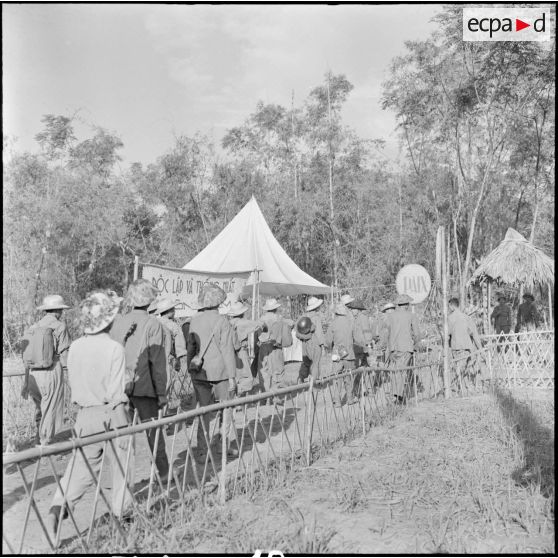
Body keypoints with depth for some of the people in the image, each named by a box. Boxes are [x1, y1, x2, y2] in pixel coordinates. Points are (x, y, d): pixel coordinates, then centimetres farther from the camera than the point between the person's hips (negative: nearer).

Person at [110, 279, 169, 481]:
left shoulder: (118, 321, 3)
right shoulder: (153, 324, -9)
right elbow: (157, 362, -10)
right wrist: (161, 392, -5)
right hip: (144, 387, -3)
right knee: (153, 430, 10)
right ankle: (163, 473, 21)